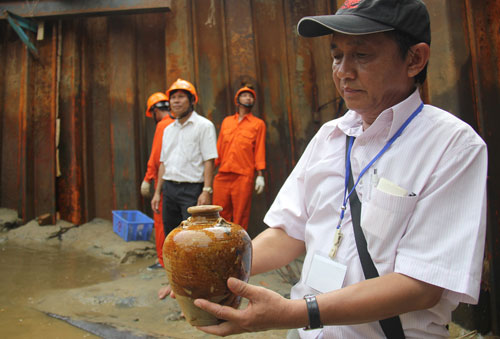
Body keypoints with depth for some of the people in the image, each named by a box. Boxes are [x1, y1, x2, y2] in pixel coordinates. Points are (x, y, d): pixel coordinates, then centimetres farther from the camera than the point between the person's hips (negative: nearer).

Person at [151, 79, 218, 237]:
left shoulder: (204, 125, -4)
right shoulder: (168, 129, 17)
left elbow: (209, 161, -11)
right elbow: (163, 163, 19)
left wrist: (206, 191, -19)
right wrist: (157, 192, 15)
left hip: (192, 189, -6)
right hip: (169, 188, 7)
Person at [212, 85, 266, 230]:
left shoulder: (258, 124, 9)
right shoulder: (226, 121, 18)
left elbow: (260, 149, 4)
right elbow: (219, 147, 17)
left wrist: (260, 175, -4)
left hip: (244, 176, -3)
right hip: (222, 175, 3)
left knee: (240, 217, -1)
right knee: (220, 217, 3)